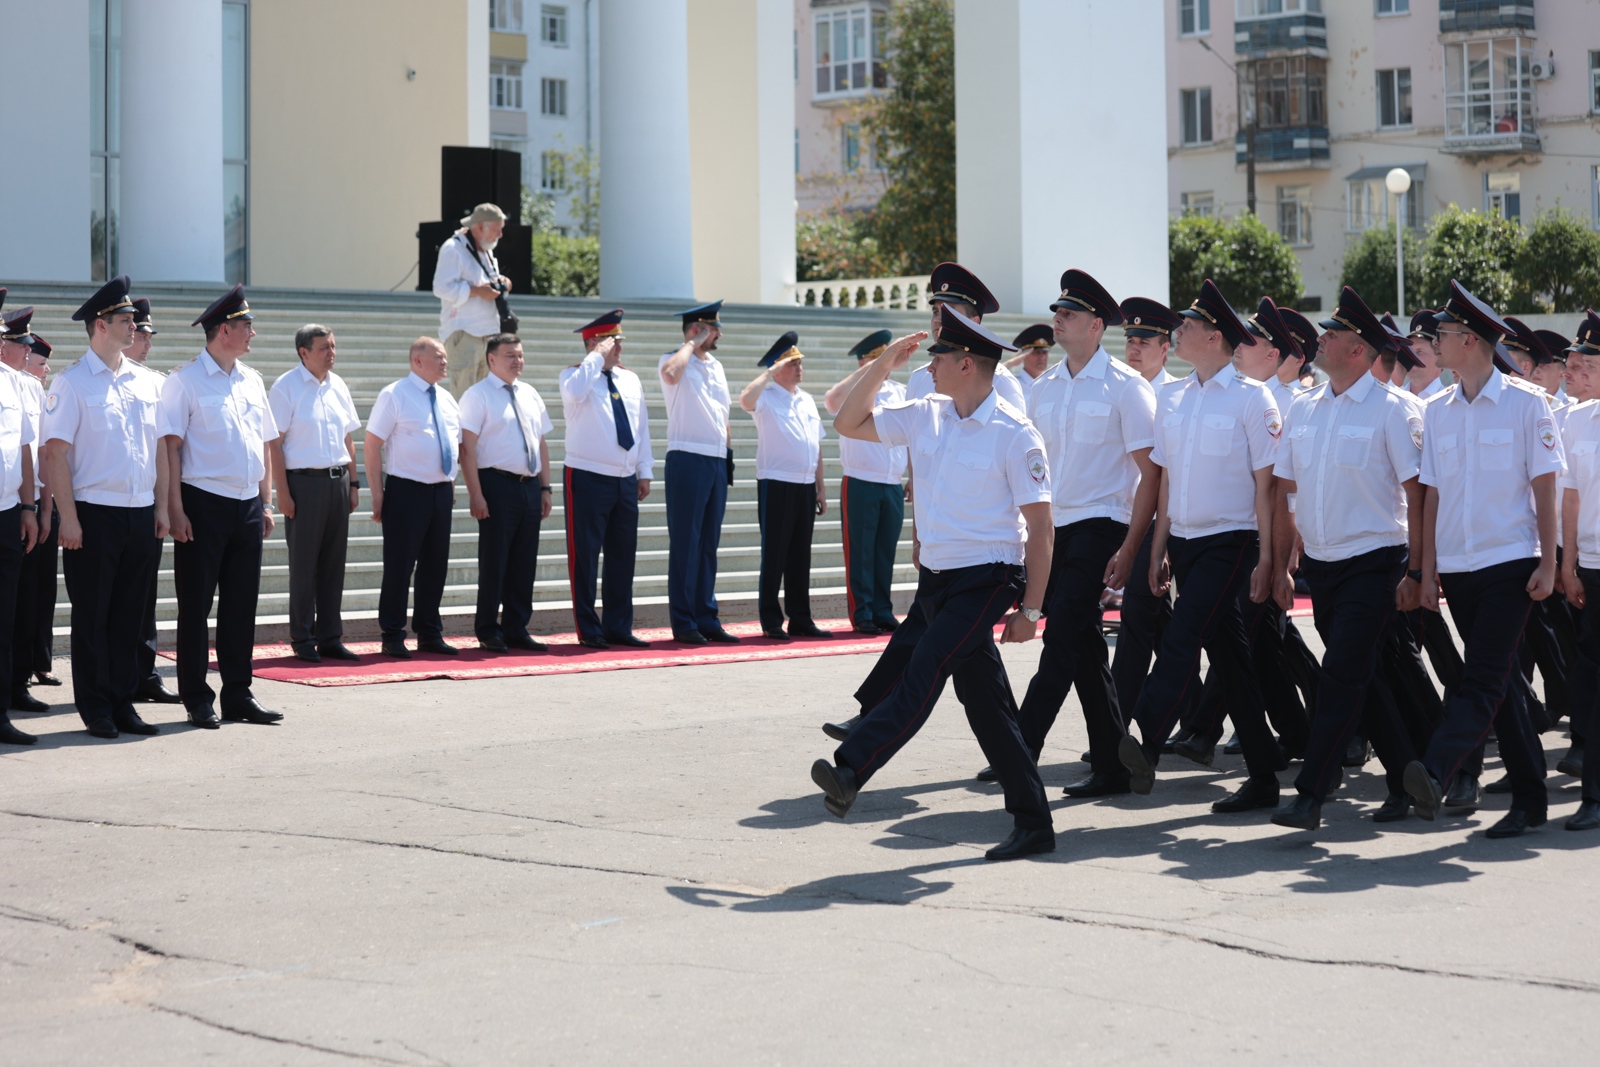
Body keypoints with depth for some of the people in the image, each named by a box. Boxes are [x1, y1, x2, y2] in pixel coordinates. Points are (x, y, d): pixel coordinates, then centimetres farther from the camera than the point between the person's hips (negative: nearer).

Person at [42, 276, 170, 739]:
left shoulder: (147, 382, 11)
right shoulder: (72, 383, -6)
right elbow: (56, 453, -9)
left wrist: (161, 506, 8)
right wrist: (68, 518, -14)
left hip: (141, 513, 5)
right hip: (94, 514, -5)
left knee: (130, 614, 10)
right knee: (92, 616, 3)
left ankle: (123, 704, 18)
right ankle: (96, 709, 10)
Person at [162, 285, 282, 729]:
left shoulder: (252, 381, 13)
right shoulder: (186, 381, -6)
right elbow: (171, 446, -9)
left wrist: (266, 502, 13)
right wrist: (176, 509, -14)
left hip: (248, 505, 6)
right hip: (204, 504, -6)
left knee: (242, 604, 10)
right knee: (196, 604, 1)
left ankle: (238, 694, 18)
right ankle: (197, 700, 8)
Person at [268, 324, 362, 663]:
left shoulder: (338, 386, 12)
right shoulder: (287, 387, -6)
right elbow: (275, 443, -9)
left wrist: (353, 483, 12)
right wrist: (282, 492, -13)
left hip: (338, 480, 6)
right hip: (304, 481, -6)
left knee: (334, 562, 9)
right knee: (303, 563, 0)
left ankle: (330, 638, 16)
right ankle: (302, 641, 8)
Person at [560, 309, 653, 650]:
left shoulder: (631, 380, 13)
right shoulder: (576, 375, -5)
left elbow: (642, 427, 16)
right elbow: (574, 392, -30)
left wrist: (644, 471, 11)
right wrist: (597, 357, -21)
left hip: (626, 481, 6)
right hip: (587, 479, -6)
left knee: (623, 556, 8)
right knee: (585, 556, -1)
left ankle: (618, 628, 16)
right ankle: (589, 630, 5)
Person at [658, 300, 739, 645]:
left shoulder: (716, 367, 18)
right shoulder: (677, 362, -5)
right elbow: (670, 372, -30)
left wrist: (729, 455, 16)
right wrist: (693, 343, -15)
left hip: (717, 462, 7)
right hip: (687, 459, -7)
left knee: (709, 544, 10)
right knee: (685, 543, -4)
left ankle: (707, 619, 15)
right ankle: (683, 623, -1)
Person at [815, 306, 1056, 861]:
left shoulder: (1015, 434, -11)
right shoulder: (926, 416, 8)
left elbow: (1040, 525, -10)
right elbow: (849, 424, 16)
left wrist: (1030, 608, -12)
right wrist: (884, 364, 4)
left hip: (986, 582, -7)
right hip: (936, 579, 7)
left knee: (924, 672, -24)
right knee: (985, 701, 8)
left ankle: (850, 770, -35)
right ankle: (1033, 824, 14)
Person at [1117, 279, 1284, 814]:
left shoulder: (1252, 398, -6)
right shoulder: (1172, 399, 11)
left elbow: (1265, 483, -7)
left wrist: (1265, 557, -10)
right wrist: (1157, 550, 11)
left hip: (1229, 541, -6)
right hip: (1183, 540, 6)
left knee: (1182, 639, -22)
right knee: (1229, 655, 9)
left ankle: (1147, 744, -32)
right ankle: (1263, 778, 15)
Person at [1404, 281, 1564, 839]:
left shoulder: (1527, 403, -3)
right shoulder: (1437, 412, 9)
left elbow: (1544, 488, -3)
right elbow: (1432, 495, 11)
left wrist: (1548, 564, -7)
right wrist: (1428, 571, 7)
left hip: (1510, 563, -5)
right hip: (1456, 565, 5)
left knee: (1484, 679, -15)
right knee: (1499, 683, 9)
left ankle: (1435, 775, -30)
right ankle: (1530, 799, 16)